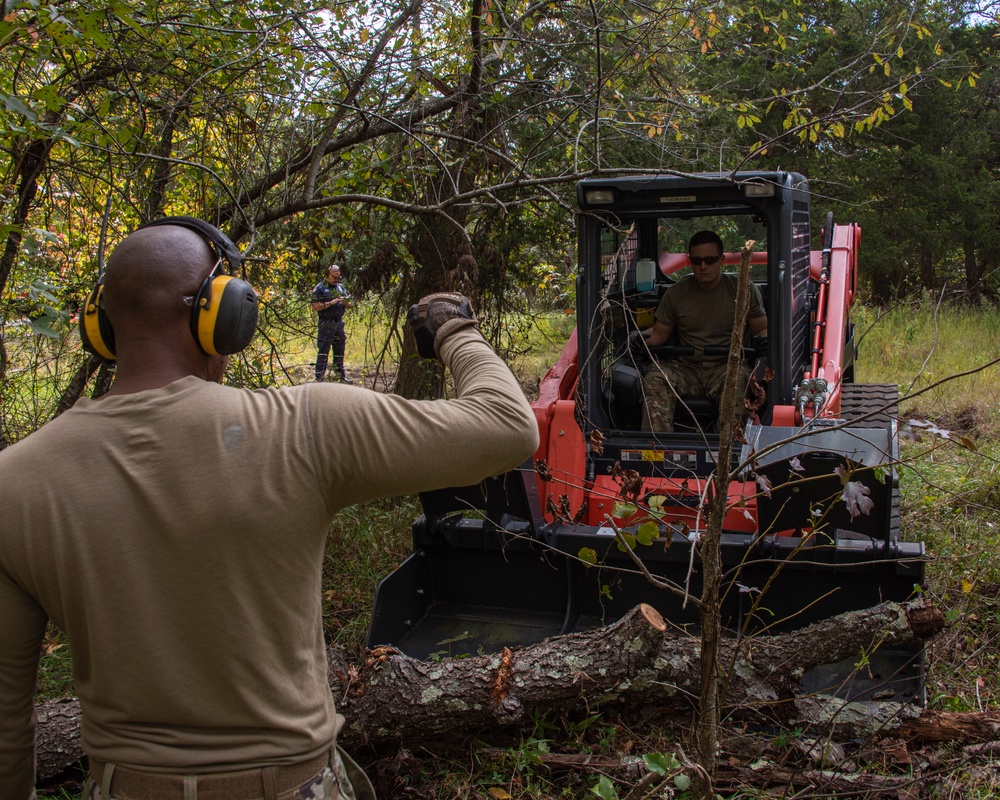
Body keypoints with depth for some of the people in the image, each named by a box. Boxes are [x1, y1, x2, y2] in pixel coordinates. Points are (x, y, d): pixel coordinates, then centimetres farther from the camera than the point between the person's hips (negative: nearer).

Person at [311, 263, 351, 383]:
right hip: (326, 324, -6)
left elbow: (348, 305, 16)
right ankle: (319, 377, -6)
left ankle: (341, 375, 19)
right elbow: (315, 306, -14)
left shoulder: (341, 287, 13)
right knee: (323, 350, -7)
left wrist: (345, 302, -7)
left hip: (339, 323, 6)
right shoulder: (320, 288, -6)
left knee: (340, 350, 11)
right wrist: (330, 303, -19)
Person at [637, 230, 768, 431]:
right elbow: (660, 333, 16)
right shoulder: (676, 293, 12)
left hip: (726, 366, -2)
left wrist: (763, 339, -14)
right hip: (687, 368, 2)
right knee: (655, 379, -29)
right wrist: (644, 337, -8)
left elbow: (763, 328, 12)